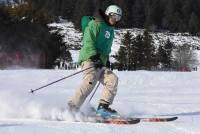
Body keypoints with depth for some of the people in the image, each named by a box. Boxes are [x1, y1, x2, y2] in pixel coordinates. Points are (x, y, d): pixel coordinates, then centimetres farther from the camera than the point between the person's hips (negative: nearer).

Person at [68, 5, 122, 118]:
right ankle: (71, 108, -29)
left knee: (113, 79, -12)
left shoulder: (110, 30, 28)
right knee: (90, 83, -26)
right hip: (90, 59, -9)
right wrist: (95, 55, -24)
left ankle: (103, 107, -16)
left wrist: (106, 60, 26)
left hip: (100, 64, 9)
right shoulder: (95, 24, -1)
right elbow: (88, 42, -13)